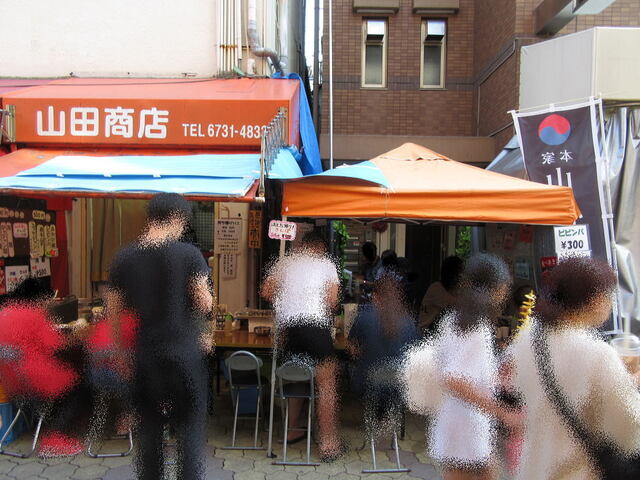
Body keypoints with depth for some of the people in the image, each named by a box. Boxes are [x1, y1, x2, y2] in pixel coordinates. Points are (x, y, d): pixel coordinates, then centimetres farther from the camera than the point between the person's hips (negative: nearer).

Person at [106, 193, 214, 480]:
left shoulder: (124, 258, 1)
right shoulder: (188, 254, -11)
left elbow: (113, 312, 6)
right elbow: (205, 305, -11)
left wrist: (121, 349, 17)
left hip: (144, 355, 4)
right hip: (184, 353, -3)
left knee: (149, 427, 17)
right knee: (190, 427, 8)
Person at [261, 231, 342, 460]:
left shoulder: (284, 262, 17)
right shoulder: (326, 263, 8)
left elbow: (266, 292, 9)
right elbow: (332, 299, -1)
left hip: (286, 326, 5)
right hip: (315, 323, -4)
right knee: (327, 384, 3)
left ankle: (292, 430, 31)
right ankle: (328, 443, 5)